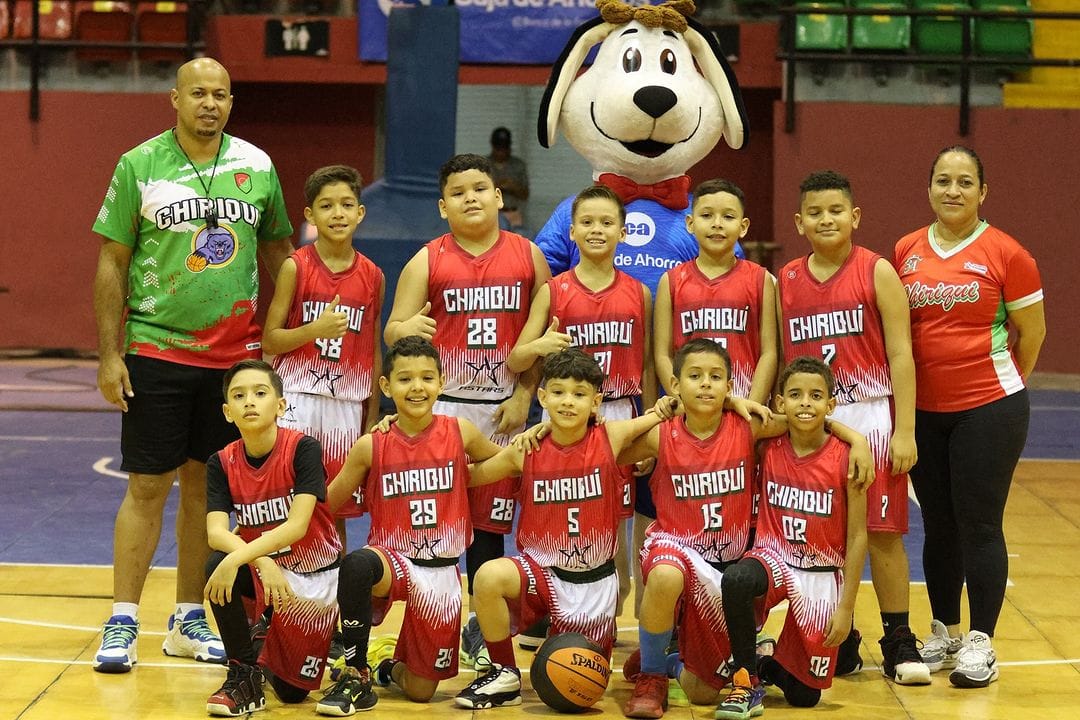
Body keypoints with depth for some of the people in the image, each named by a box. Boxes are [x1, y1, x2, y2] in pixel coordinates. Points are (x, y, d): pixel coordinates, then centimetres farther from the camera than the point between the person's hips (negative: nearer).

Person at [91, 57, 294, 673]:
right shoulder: (139, 165, -3)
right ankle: (123, 623, 5)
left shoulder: (257, 166, 5)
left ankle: (189, 622, 18)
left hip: (235, 354, 3)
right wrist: (109, 354, -5)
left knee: (206, 486, 8)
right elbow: (113, 262, -1)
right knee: (148, 486, -2)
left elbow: (277, 251, 16)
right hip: (156, 350, -3)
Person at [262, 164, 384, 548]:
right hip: (298, 400, -3)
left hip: (347, 405, 3)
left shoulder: (372, 276, 6)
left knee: (338, 510, 8)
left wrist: (372, 418, 10)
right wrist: (316, 329, -19)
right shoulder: (296, 267, -3)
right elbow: (270, 341, -3)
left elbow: (374, 352, 12)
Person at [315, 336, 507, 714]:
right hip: (391, 559, -2)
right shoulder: (370, 447, -6)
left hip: (441, 573, 2)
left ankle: (394, 668, 42)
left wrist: (462, 479, 2)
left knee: (421, 692, 2)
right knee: (357, 564, -40)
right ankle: (355, 676, -20)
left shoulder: (460, 433, -3)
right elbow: (325, 503, 1)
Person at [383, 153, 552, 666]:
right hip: (442, 403, -1)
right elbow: (392, 331, -1)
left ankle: (482, 623, 19)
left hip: (502, 407, 1)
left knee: (491, 518, 8)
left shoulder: (528, 256, 4)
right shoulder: (427, 261, 0)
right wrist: (408, 329, -25)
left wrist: (524, 394, -3)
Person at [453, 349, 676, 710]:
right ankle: (504, 676, -9)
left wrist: (664, 409, -15)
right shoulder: (526, 450, -7)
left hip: (593, 581, 0)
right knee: (489, 577, -32)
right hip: (539, 568, 0)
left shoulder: (611, 438, -9)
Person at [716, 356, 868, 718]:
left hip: (823, 574, -1)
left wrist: (845, 607, -10)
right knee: (736, 580, -37)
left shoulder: (844, 458, -12)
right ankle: (747, 681, -17)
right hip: (774, 558, 1)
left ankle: (768, 665, 38)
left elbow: (857, 537, -8)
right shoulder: (768, 448, -5)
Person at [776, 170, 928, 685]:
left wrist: (904, 430, -11)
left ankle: (898, 643, 8)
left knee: (882, 532, -1)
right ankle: (840, 644, 18)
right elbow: (781, 358, 12)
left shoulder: (877, 272, -3)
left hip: (870, 415, -3)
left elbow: (900, 354, -5)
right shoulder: (786, 281, 8)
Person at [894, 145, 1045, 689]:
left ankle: (980, 644, 6)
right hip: (923, 411, 4)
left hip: (988, 409, -4)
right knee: (938, 526, 12)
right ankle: (944, 633, 24)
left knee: (979, 526, -2)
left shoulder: (1005, 254, -7)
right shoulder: (905, 253, 5)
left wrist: (1002, 383, 9)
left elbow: (1032, 332, 1)